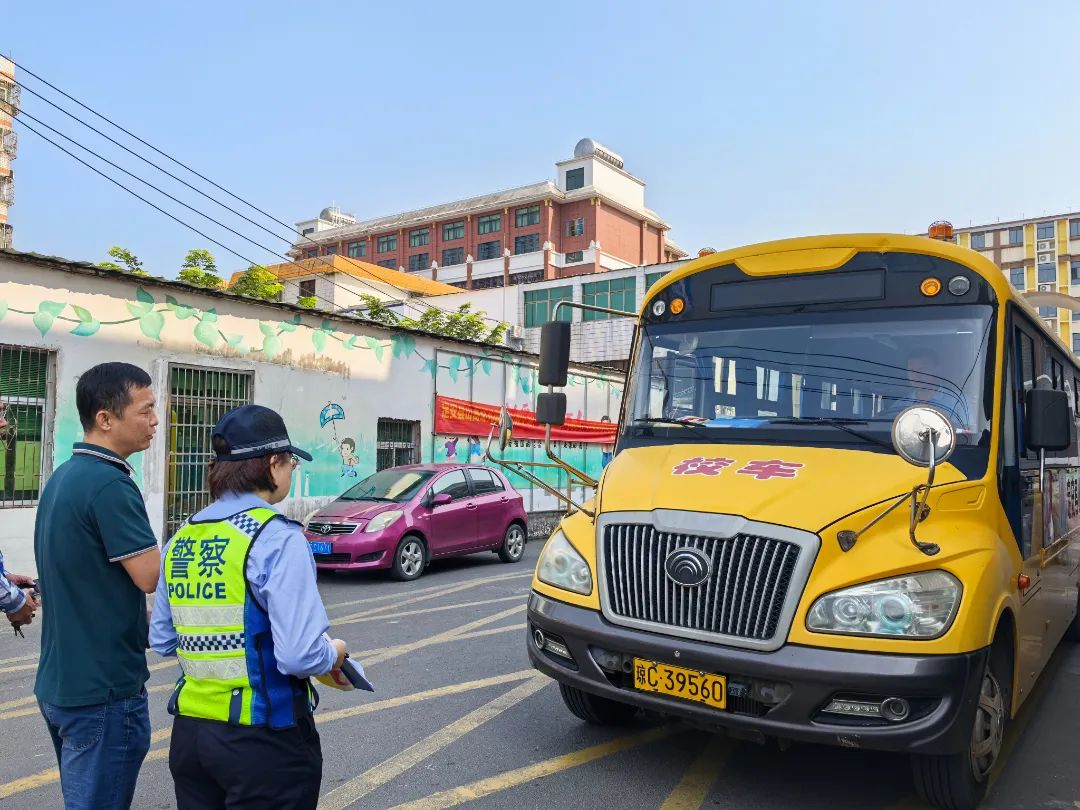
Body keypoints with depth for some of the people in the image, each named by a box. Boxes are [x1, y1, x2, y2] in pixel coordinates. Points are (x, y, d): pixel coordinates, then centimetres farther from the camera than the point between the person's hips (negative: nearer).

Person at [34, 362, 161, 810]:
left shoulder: (62, 476, 8)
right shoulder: (109, 483, -22)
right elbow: (151, 575, -23)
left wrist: (139, 620, 15)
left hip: (60, 681, 9)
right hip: (103, 689, -9)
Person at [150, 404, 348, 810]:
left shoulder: (181, 538, 3)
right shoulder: (277, 538, -19)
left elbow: (161, 641, 11)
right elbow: (301, 657, -24)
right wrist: (334, 654, -4)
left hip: (190, 731, 7)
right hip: (264, 739, -6)